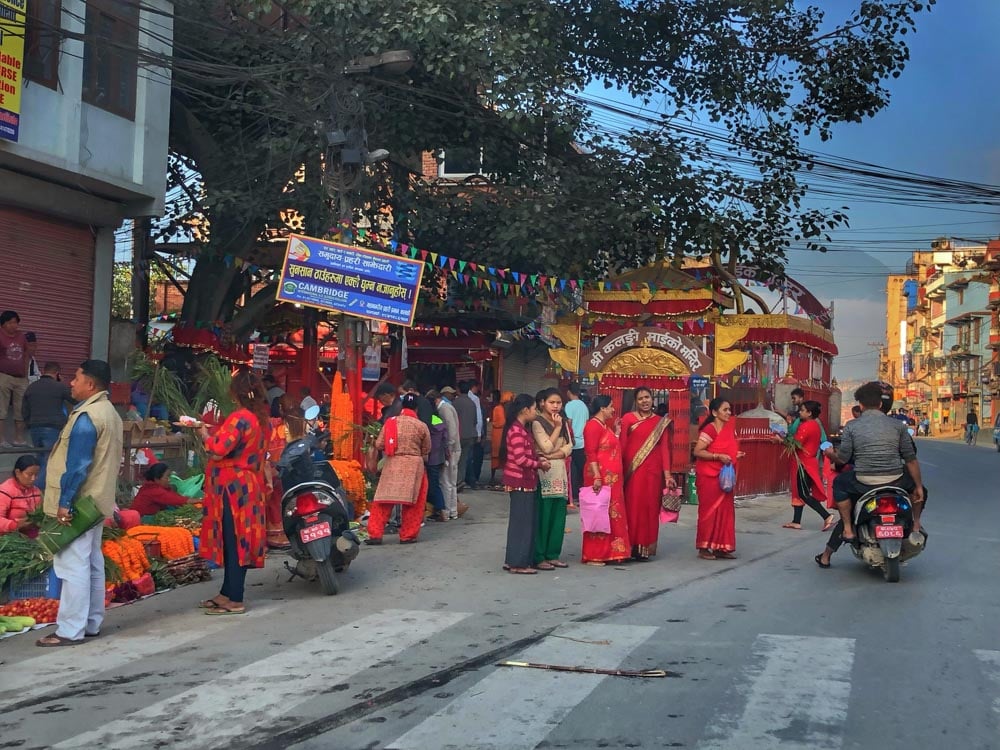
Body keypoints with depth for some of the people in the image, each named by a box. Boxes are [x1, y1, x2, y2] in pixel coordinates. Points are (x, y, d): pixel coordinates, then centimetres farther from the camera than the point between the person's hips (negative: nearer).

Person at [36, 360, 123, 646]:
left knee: (72, 566, -6)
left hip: (78, 503, -10)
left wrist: (65, 502, -19)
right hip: (96, 501, 10)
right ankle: (91, 623, 21)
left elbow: (77, 465, -22)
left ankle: (70, 631, -4)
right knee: (92, 563, 14)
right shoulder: (109, 412, 13)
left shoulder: (86, 417, -18)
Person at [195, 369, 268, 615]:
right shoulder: (260, 418, 10)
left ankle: (234, 600, 1)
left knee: (233, 541, -4)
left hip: (233, 488, -9)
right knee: (236, 540, 14)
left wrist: (206, 436, -5)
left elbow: (219, 451, -21)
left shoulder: (240, 418, -18)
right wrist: (218, 433, 15)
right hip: (247, 485, 9)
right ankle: (227, 593, 23)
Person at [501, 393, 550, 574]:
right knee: (522, 521, -4)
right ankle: (518, 563, 3)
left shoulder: (520, 429, 14)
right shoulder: (516, 431, -17)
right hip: (520, 482, -10)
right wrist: (540, 464, -10)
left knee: (526, 521, 13)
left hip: (525, 481, 10)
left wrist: (538, 459, 5)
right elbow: (520, 459, -22)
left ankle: (513, 560, 19)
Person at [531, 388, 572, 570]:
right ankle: (539, 557, 0)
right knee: (542, 516, -5)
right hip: (544, 474, -6)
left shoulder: (563, 422, 14)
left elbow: (569, 447, 5)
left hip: (560, 473, 7)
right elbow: (547, 447, -13)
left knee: (558, 516, 7)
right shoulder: (537, 423, -5)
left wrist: (552, 456, -10)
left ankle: (552, 555, 14)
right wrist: (557, 428, -9)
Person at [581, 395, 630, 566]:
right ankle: (593, 556, -1)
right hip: (601, 477, -10)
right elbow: (591, 454, -19)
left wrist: (617, 433, 18)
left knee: (612, 516, 11)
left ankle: (607, 552, 18)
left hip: (612, 479, 10)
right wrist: (597, 477, -24)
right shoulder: (593, 425, -12)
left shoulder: (604, 426, 18)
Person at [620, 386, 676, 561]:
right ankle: (631, 546, 4)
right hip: (633, 470, -2)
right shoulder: (628, 419, 2)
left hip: (653, 471, 2)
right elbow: (622, 445, -1)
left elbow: (664, 449, 6)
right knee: (633, 506, -3)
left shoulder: (661, 422, 9)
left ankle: (645, 548, 10)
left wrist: (667, 474, -1)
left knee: (650, 507, 3)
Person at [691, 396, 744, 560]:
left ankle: (721, 547, 13)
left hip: (724, 477, 8)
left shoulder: (730, 428, 11)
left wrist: (736, 455, 6)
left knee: (725, 510, 7)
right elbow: (697, 451, -19)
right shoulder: (709, 429, -14)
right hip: (709, 476, -8)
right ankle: (704, 548, 6)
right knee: (709, 510, -2)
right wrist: (718, 457, -24)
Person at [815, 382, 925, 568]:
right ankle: (916, 526, 30)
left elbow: (843, 458, 1)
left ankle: (848, 529, 20)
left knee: (839, 483, 29)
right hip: (896, 482, 1)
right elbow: (911, 459, 5)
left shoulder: (851, 426, 2)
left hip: (863, 483, -1)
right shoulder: (897, 425, 5)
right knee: (913, 481, 34)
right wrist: (919, 487, 14)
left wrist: (830, 453, 23)